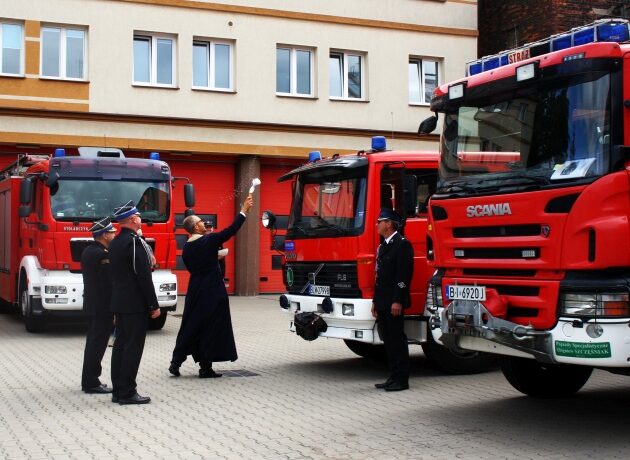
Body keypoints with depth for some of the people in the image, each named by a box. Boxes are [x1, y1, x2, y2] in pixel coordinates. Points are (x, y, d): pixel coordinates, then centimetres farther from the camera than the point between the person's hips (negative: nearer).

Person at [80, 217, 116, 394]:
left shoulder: (88, 251, 10)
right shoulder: (102, 255, -20)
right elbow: (109, 284, -20)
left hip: (93, 304, 10)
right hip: (103, 306, -10)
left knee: (94, 343, 15)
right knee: (98, 344, -3)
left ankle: (89, 380, 22)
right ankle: (91, 383, 2)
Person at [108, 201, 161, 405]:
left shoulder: (114, 243, 11)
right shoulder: (135, 242, -16)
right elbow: (144, 276, -18)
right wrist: (154, 305, -13)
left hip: (119, 303, 9)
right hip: (136, 304, -9)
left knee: (120, 345, 11)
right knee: (133, 347, -5)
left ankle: (118, 391, 15)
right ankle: (127, 393, -2)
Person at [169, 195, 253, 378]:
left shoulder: (186, 247, 5)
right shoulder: (209, 240, -13)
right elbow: (232, 230, -10)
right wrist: (244, 210, -2)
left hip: (194, 291, 6)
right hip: (212, 291, -6)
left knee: (190, 326, 13)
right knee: (211, 327, 2)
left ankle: (176, 362, 12)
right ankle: (206, 368, 5)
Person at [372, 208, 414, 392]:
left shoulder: (402, 244, -10)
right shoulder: (383, 246, 19)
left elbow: (405, 274, -17)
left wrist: (398, 301, -21)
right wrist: (375, 301, 18)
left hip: (394, 302, -9)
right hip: (383, 302, 9)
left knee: (397, 340, -5)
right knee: (388, 340, 11)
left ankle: (401, 380, 0)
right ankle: (393, 377, 17)